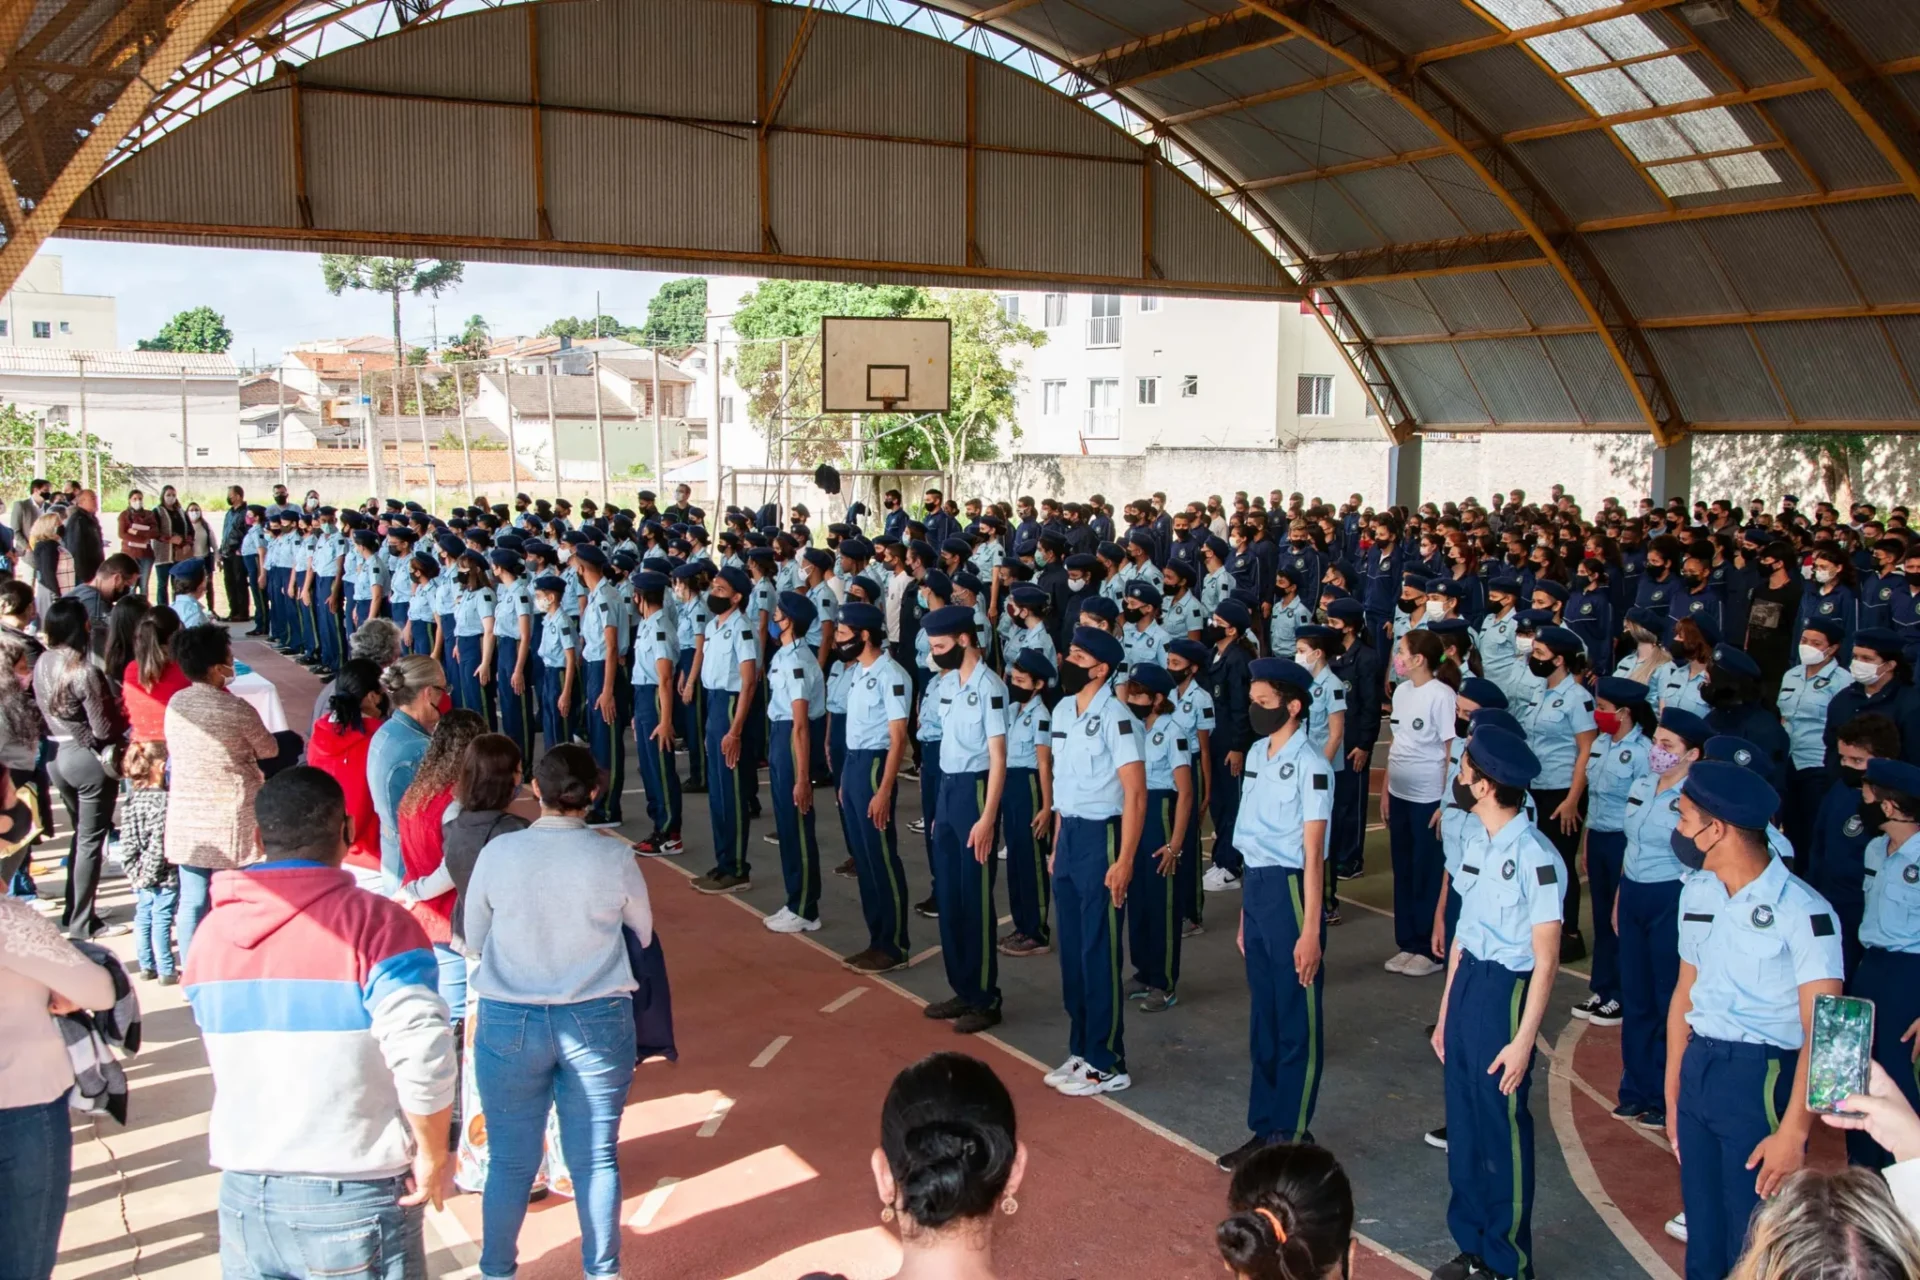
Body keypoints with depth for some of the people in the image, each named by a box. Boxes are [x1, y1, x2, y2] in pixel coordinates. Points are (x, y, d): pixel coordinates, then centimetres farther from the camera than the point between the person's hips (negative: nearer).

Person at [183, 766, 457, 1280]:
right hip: (352, 1198, -4)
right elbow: (424, 1058, -23)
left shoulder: (211, 929, 1)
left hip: (243, 1195, 5)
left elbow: (223, 1060, 7)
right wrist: (432, 1157, -9)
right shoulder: (374, 922, -16)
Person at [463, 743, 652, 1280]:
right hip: (597, 1021, 0)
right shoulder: (615, 858, -10)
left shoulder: (498, 852, -9)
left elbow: (473, 940, 3)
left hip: (509, 1022, 1)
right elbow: (642, 935, 5)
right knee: (595, 1158, 12)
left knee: (510, 1159, 14)